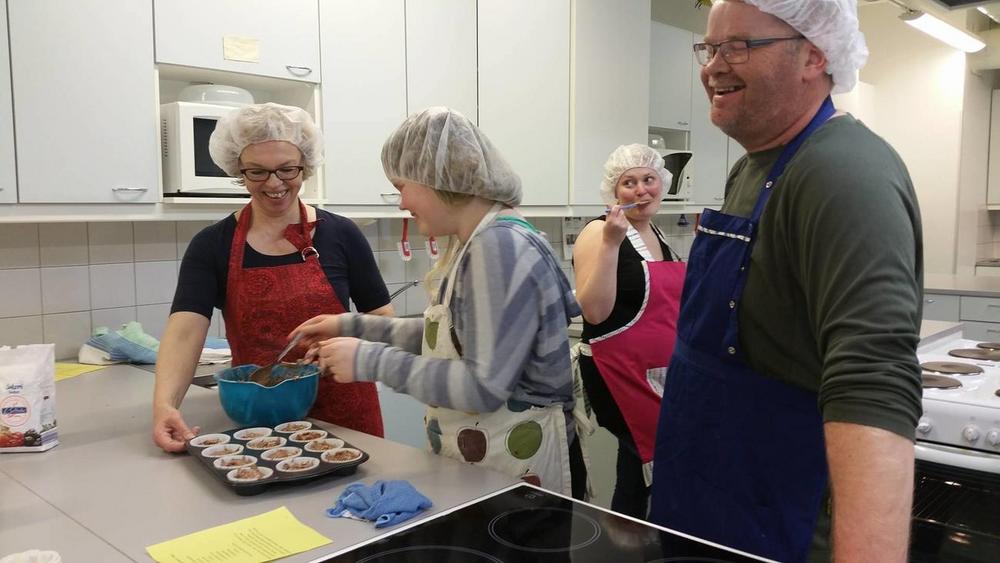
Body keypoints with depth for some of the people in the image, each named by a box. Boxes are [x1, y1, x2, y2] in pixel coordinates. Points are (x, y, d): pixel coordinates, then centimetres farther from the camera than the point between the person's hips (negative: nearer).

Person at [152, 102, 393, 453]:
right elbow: (184, 330, -14)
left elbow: (382, 318, 3)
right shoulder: (211, 246, -3)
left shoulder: (341, 235, -3)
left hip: (344, 412, 0)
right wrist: (165, 404, -32)